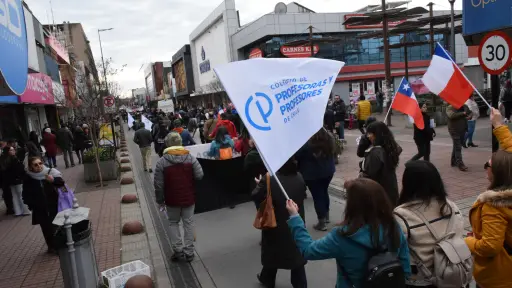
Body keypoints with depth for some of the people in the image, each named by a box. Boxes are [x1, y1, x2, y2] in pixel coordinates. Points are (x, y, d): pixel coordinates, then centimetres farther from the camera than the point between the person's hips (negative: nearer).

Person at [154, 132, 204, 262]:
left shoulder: (162, 161, -12)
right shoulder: (190, 158, -8)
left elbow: (158, 184, -10)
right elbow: (199, 176, -12)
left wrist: (160, 201, 1)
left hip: (172, 199, -1)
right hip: (189, 198, 1)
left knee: (174, 223, 18)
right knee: (188, 223, 13)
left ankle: (178, 250, 12)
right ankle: (189, 252, 16)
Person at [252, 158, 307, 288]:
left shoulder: (269, 179, -23)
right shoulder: (299, 178, -8)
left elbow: (256, 197, -15)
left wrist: (259, 185, 4)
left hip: (275, 225, -3)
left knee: (272, 252, 19)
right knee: (296, 254, 16)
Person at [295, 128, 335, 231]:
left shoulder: (307, 143, -24)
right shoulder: (329, 139, -6)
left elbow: (296, 155, -13)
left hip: (313, 174, -6)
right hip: (328, 171, 6)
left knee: (317, 196, 4)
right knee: (324, 192, 24)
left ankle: (322, 222, 9)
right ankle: (326, 216, 38)